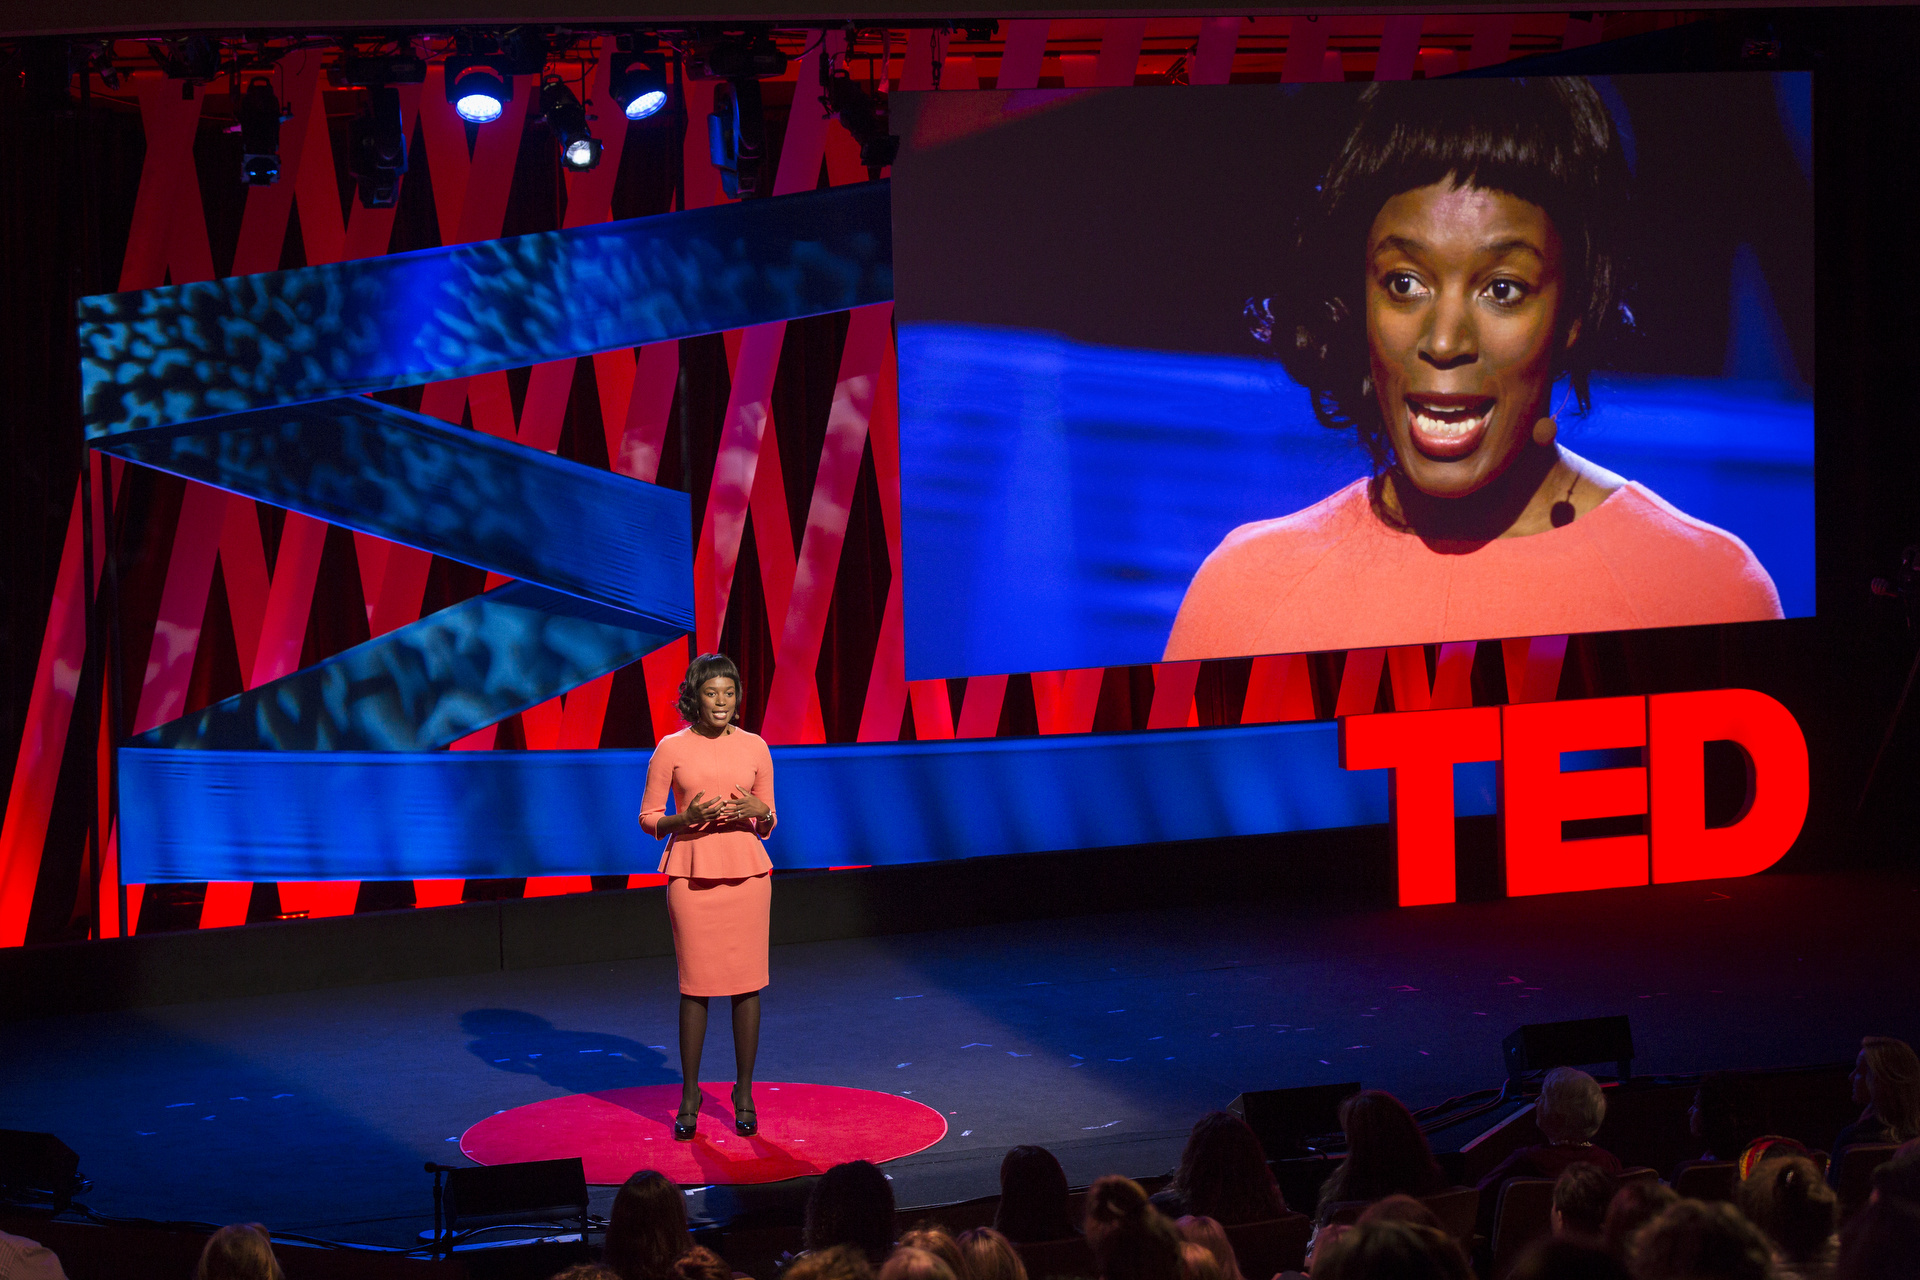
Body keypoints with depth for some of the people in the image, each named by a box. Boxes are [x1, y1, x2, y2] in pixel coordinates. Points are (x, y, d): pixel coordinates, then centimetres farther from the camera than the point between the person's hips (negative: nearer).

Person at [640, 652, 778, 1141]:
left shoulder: (755, 748, 5)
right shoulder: (671, 749, 0)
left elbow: (768, 824, 12)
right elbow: (648, 817, 4)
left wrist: (758, 812, -11)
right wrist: (686, 818, -15)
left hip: (746, 872, 2)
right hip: (691, 874, -2)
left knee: (747, 982, 2)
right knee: (695, 984, 0)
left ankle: (744, 1094, 12)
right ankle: (689, 1097, 10)